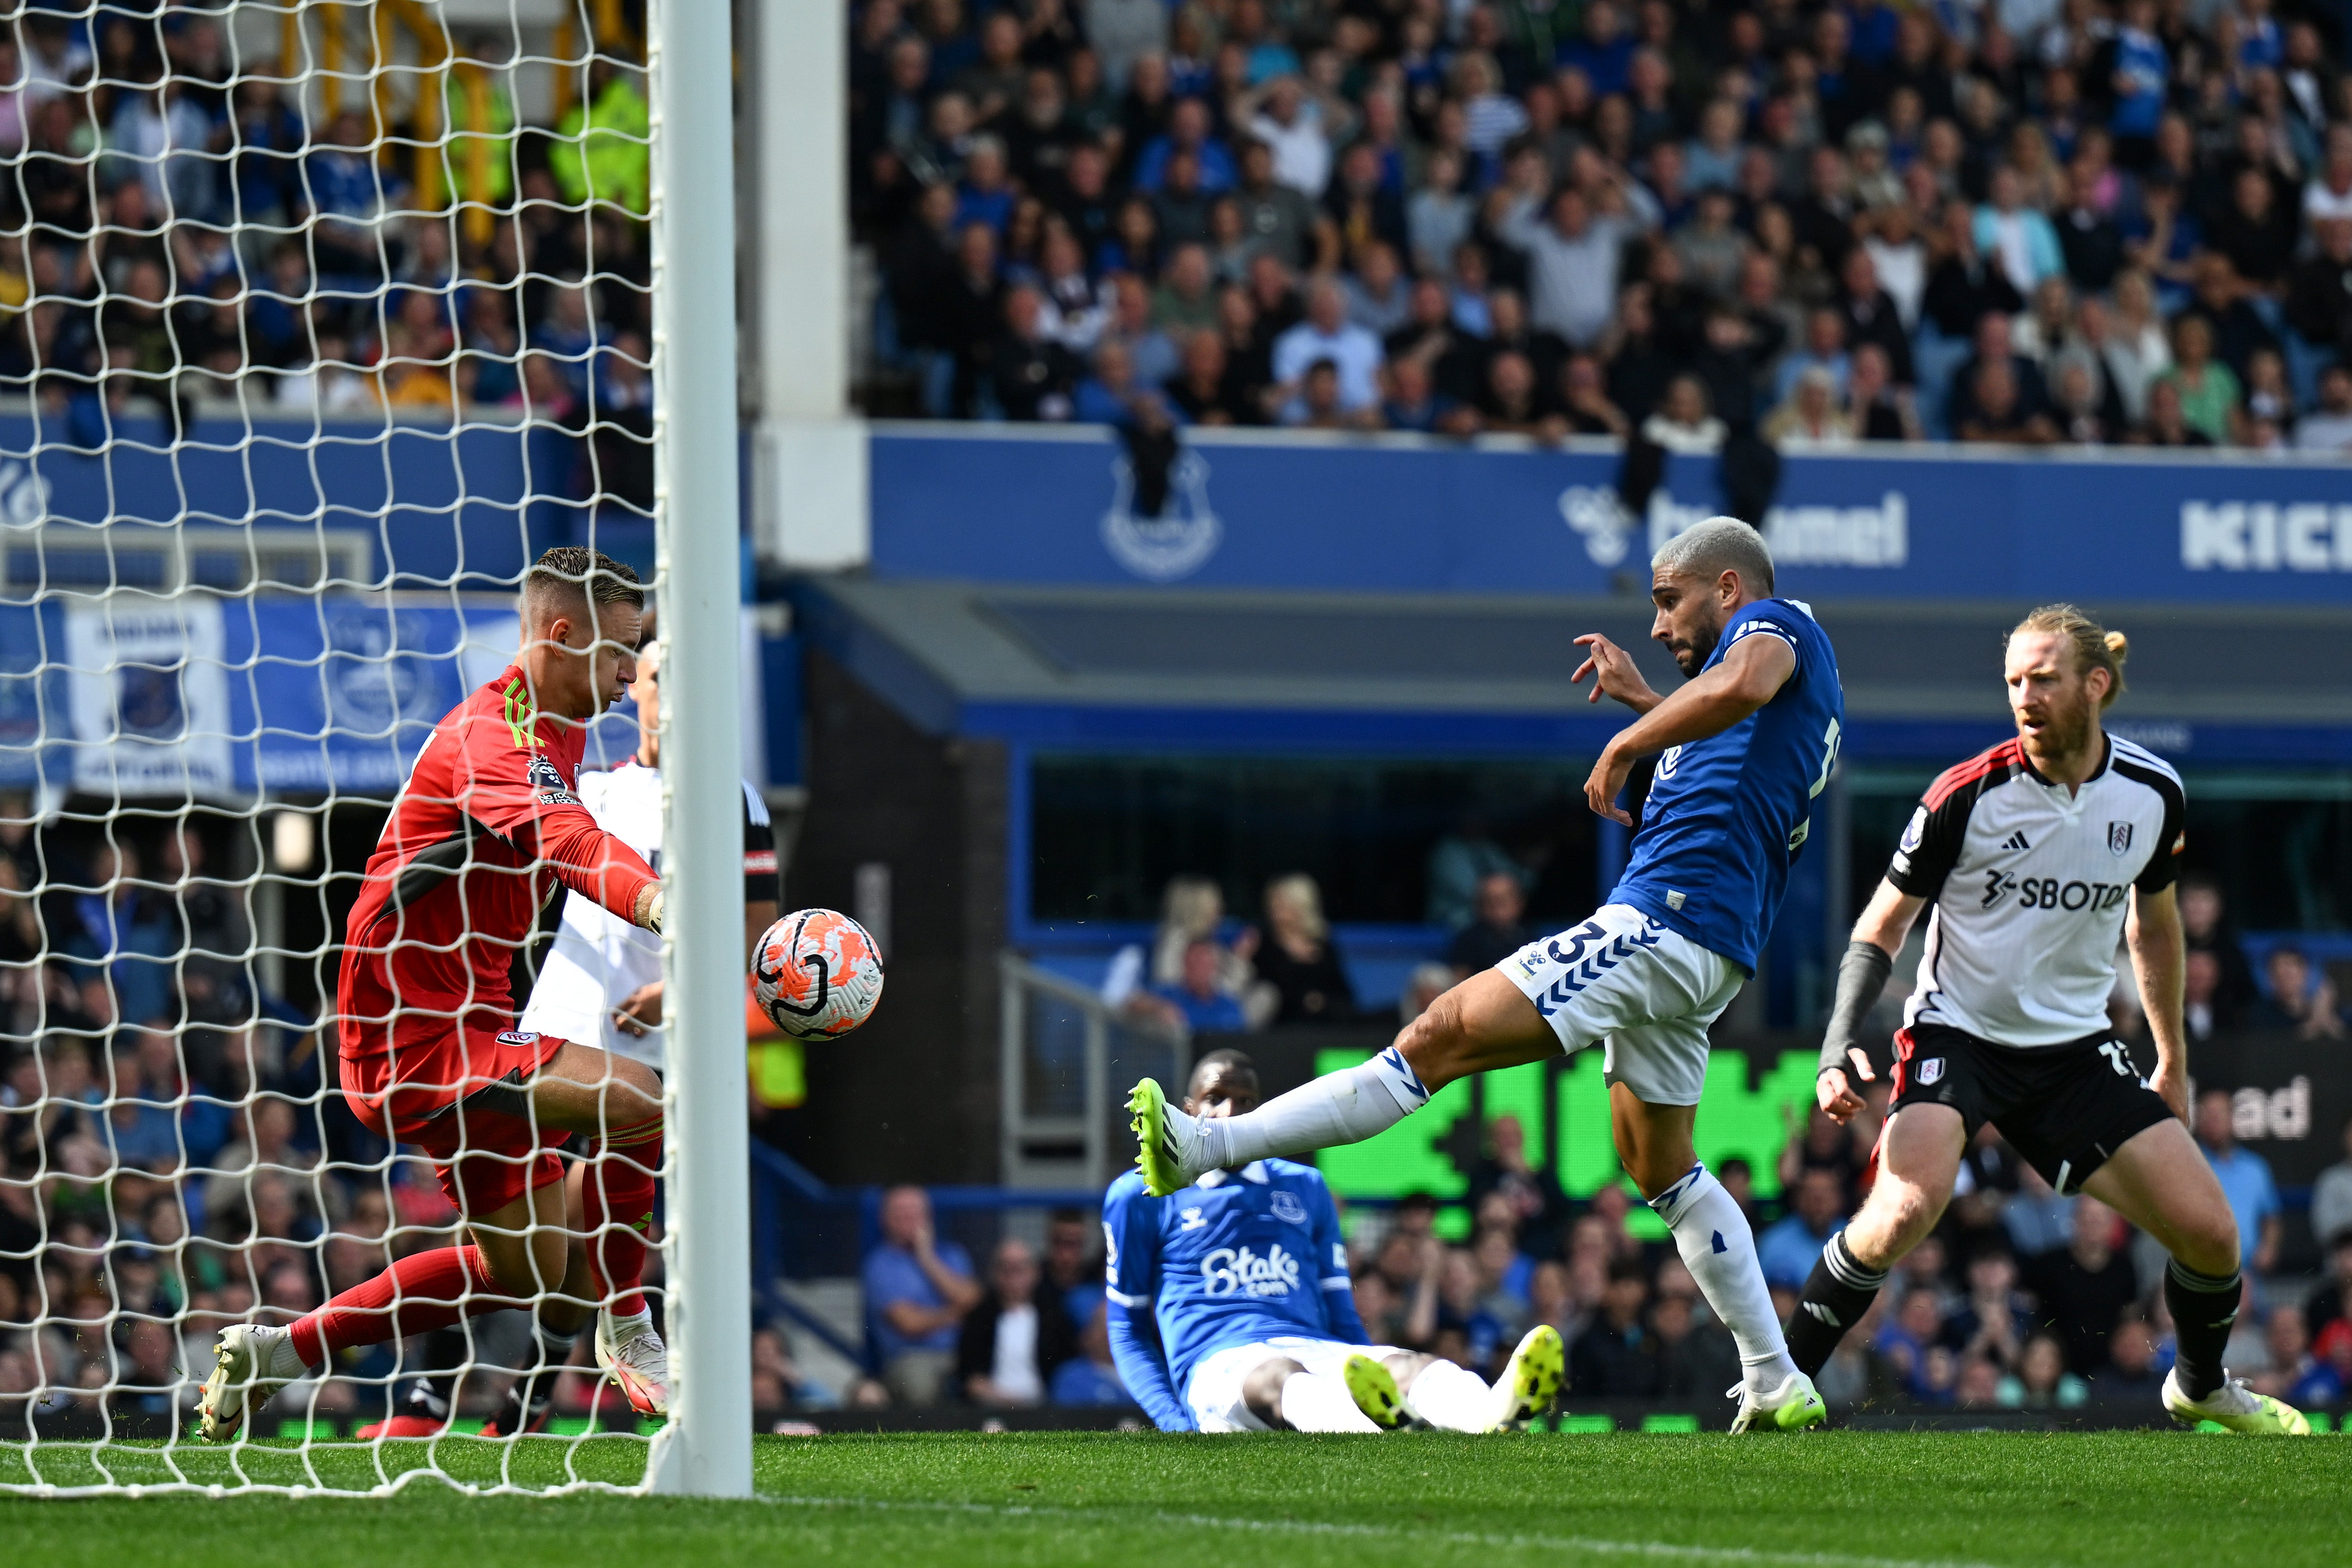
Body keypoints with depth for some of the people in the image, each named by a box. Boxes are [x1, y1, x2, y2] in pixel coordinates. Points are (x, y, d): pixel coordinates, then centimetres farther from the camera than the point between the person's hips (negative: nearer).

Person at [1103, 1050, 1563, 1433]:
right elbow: (1128, 1329, 16)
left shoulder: (1305, 1188, 28)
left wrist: (1370, 1375, 5)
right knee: (1278, 1379, -42)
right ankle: (1373, 1422, -78)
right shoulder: (1141, 1197, 16)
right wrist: (1176, 1425, -2)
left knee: (1412, 1365, -31)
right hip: (1221, 1364, -4)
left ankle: (1498, 1413, -66)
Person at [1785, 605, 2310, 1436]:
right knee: (1906, 1207, -31)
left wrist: (2172, 1063, 21)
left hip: (2075, 1046, 4)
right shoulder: (1966, 797, -16)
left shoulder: (2153, 794, -3)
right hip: (1956, 1033, -4)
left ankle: (2201, 1385, 30)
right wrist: (1839, 1046, -22)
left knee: (2209, 1233, -2)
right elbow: (1879, 931, -8)